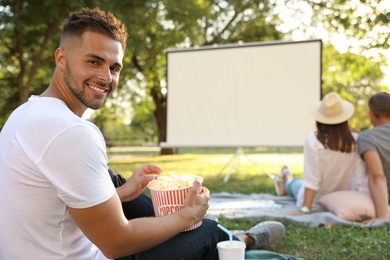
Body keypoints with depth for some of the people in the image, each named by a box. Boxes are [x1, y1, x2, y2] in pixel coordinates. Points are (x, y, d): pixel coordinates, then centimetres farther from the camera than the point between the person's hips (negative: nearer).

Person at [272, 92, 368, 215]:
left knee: (295, 182, 33)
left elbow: (311, 180, -24)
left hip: (316, 203, -3)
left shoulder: (313, 140, -25)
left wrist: (305, 209, -19)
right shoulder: (355, 141, -18)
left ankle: (286, 185, 67)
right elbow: (361, 179, -16)